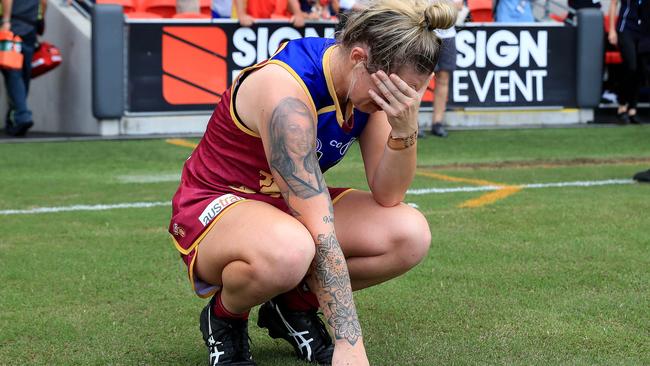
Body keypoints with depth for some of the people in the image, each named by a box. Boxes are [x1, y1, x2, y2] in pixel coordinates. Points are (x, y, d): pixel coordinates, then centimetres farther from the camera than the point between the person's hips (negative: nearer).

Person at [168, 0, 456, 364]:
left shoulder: (369, 82, -10)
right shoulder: (286, 91, -33)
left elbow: (387, 196, -10)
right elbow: (320, 234, -37)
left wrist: (405, 128, -29)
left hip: (291, 206, 7)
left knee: (411, 234, -18)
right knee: (287, 251, -42)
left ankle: (295, 307, 6)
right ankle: (224, 317, -6)